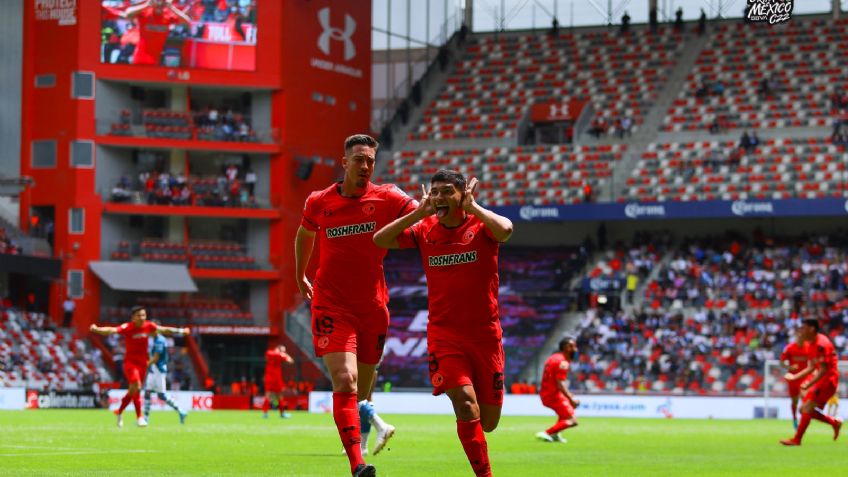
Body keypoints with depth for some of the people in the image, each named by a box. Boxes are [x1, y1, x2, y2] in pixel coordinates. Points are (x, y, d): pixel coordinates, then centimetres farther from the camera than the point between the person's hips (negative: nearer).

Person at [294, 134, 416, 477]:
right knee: (345, 381, -19)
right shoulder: (318, 202, 2)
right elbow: (304, 235, 22)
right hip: (331, 305, -2)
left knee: (362, 388, 13)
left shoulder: (386, 198, -1)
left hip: (373, 306, 2)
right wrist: (300, 276, 30)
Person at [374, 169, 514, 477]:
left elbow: (505, 230, -28)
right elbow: (380, 240, -6)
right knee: (466, 405, -21)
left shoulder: (481, 226, -5)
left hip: (485, 334, 0)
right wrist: (419, 212, -9)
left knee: (488, 422, 6)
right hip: (444, 335, 0)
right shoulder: (425, 231, 3)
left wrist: (472, 207, -14)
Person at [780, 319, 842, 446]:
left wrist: (809, 384, -25)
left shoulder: (821, 345, -19)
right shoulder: (811, 345, 11)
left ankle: (796, 439, -14)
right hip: (820, 380, 10)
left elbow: (823, 370, -23)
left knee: (807, 407, -16)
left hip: (828, 380, -10)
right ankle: (834, 422, 20)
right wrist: (794, 377, 13)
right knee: (805, 409, 8)